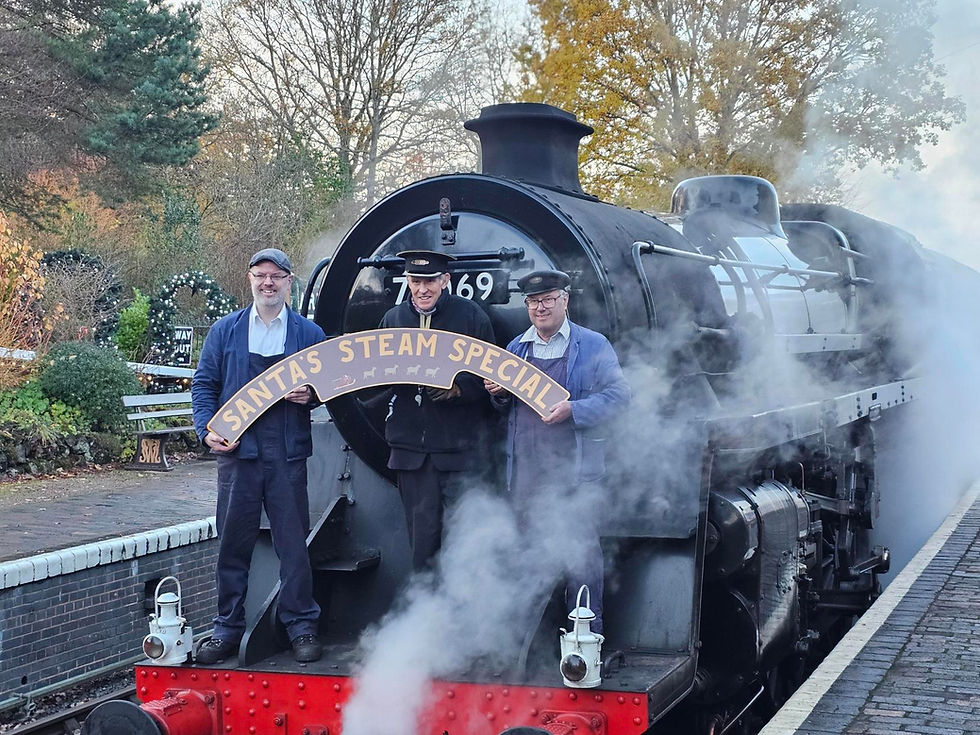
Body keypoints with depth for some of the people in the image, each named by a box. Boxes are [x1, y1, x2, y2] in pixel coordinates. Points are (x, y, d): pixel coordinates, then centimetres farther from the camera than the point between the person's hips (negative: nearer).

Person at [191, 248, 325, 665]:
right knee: (233, 543, 4)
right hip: (237, 450, 1)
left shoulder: (310, 334, 9)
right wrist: (208, 429, -6)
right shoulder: (225, 332, 10)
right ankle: (228, 629, 13)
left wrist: (311, 395, -9)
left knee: (294, 541, 1)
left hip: (288, 454, -1)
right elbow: (203, 385, 9)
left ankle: (302, 628, 10)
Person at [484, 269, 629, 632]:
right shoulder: (516, 347, 16)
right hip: (526, 470, 4)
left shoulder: (593, 345, 2)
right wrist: (500, 394, 1)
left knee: (581, 550, -3)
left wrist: (574, 409, -18)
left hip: (575, 470, -4)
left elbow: (618, 394, -5)